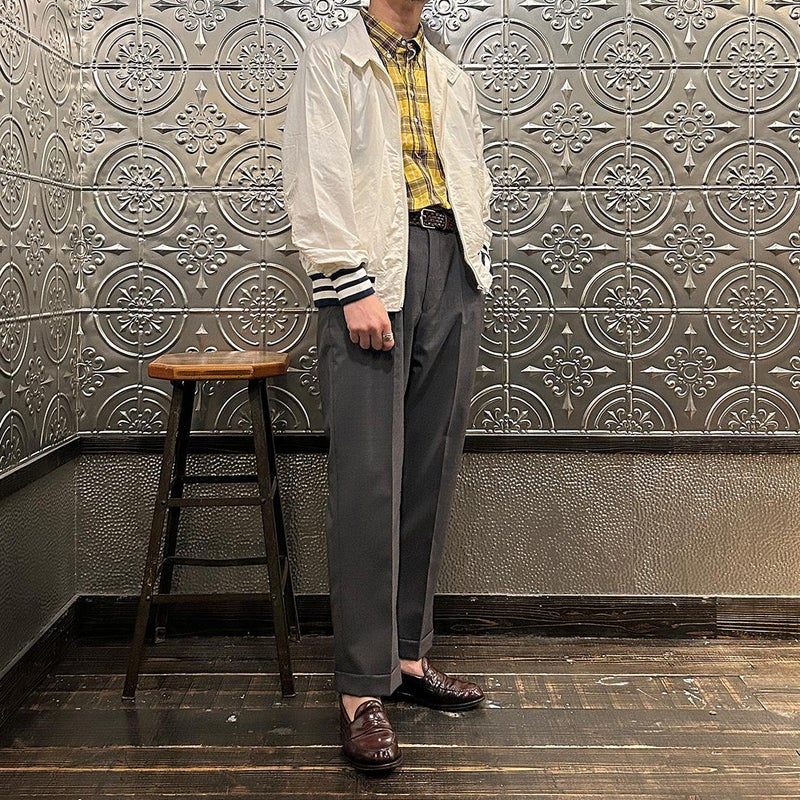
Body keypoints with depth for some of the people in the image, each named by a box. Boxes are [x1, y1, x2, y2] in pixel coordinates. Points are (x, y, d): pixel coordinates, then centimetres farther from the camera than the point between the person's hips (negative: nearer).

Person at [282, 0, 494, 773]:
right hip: (372, 270, -6)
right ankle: (362, 689, -4)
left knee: (430, 476, 5)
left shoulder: (451, 79, 25)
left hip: (453, 272, 6)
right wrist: (354, 287, -15)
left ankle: (409, 656, 16)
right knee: (368, 479, -9)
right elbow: (318, 180, -5)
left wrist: (473, 272, 8)